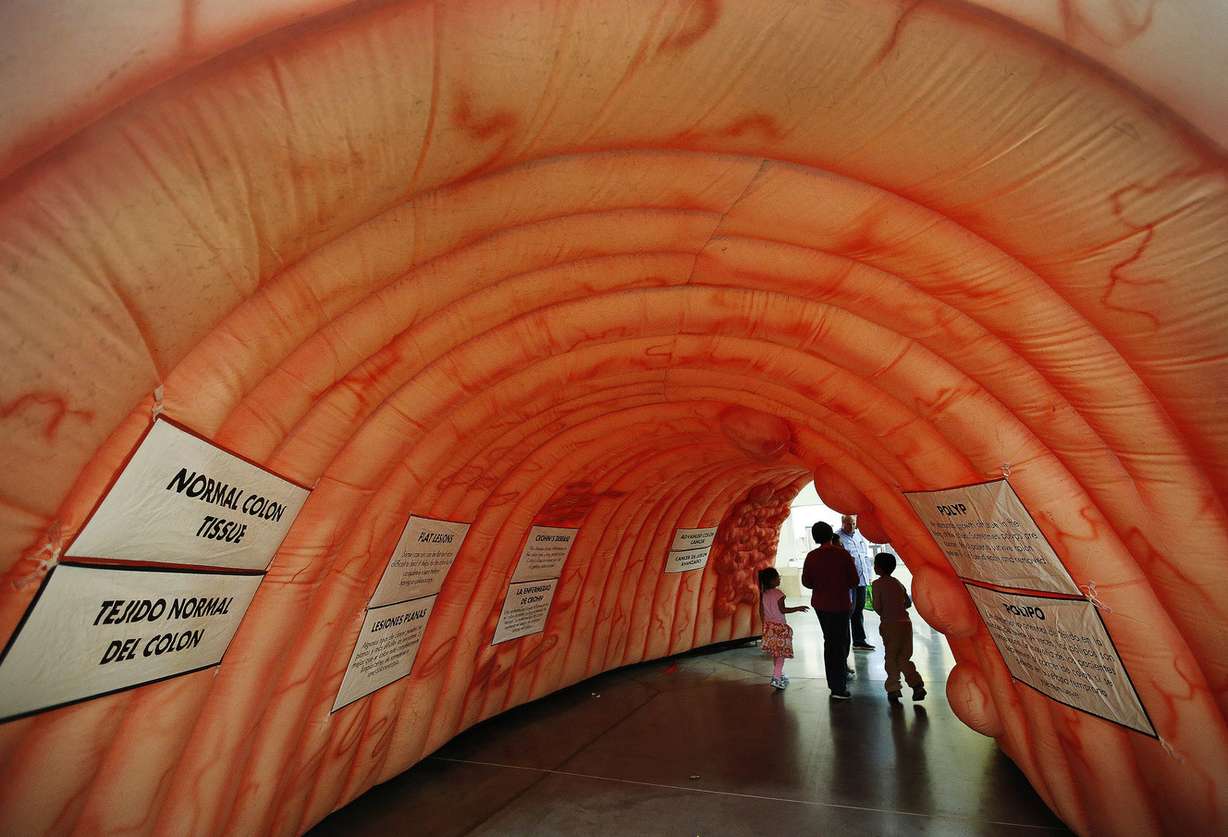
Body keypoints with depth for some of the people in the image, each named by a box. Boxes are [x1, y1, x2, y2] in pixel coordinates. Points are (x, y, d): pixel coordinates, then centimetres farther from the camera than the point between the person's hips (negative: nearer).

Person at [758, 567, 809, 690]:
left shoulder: (763, 594, 4)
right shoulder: (778, 593, -17)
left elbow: (761, 611, 8)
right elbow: (782, 610, -16)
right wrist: (798, 608, -6)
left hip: (768, 626, 7)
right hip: (780, 626, -7)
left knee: (776, 653, 18)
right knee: (782, 652, -1)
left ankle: (780, 675, 30)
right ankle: (776, 678, -9)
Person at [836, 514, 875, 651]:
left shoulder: (860, 535, 14)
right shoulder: (837, 537, -8)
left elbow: (866, 556, 19)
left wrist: (868, 576, 16)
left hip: (862, 579, 7)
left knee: (859, 610, 12)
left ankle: (859, 641, 21)